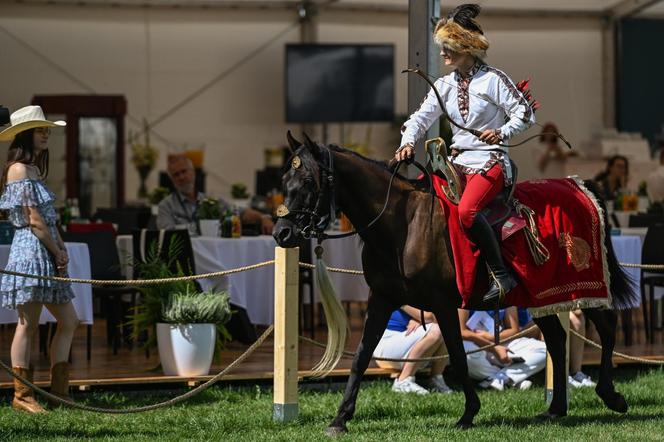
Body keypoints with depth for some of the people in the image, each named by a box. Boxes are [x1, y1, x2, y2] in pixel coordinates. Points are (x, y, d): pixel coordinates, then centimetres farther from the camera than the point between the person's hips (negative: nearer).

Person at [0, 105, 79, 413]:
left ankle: (59, 390, 13)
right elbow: (34, 220, -14)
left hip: (48, 255, 10)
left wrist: (61, 251, 3)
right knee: (28, 325, -6)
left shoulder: (35, 169, 19)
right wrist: (58, 253, -8)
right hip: (31, 251, -10)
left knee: (68, 322, 10)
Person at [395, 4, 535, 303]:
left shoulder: (493, 80, -5)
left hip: (490, 162, -7)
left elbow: (524, 113, -5)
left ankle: (501, 275, -27)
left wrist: (502, 133, -22)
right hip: (457, 162, 7)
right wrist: (408, 142, -13)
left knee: (466, 210, -34)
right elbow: (421, 117, 6)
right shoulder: (445, 85, 12)